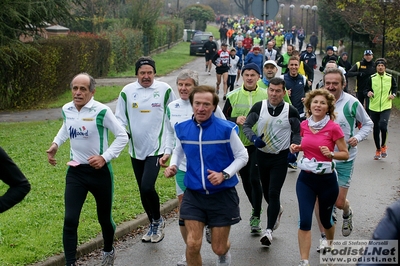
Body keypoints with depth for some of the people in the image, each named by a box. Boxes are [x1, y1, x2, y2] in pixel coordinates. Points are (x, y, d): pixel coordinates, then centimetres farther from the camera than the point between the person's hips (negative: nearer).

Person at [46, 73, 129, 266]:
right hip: (75, 171, 3)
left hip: (99, 171, -3)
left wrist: (105, 157, -20)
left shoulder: (101, 111, -18)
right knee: (70, 220, -9)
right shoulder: (66, 109, -2)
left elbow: (122, 136, -11)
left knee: (104, 219, 14)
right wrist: (56, 144, 8)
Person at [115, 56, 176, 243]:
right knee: (143, 190, 12)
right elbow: (120, 119, 6)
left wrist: (170, 145, 5)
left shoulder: (165, 89, -3)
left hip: (156, 148, -3)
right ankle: (153, 225, 31)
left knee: (147, 187, -17)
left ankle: (157, 220, 8)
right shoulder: (127, 91, 0)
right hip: (136, 149, 3)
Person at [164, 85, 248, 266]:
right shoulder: (182, 129, -4)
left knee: (218, 249, 8)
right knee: (192, 245, -10)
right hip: (194, 195, 2)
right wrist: (173, 166, -4)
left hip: (222, 195, -2)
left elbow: (242, 156, -3)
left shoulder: (226, 129, -15)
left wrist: (224, 175, -18)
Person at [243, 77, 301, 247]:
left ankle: (269, 230, -9)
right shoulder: (258, 107, -5)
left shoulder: (291, 111, -8)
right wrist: (253, 139, -17)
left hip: (281, 158, -3)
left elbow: (297, 133, 5)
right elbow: (246, 126, 2)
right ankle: (277, 210, 49)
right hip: (261, 155, 3)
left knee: (273, 193, -12)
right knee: (266, 192, 17)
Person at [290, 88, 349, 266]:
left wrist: (330, 154, -25)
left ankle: (330, 245, 48)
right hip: (305, 179, 3)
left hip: (327, 180, -2)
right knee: (305, 221, -8)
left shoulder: (333, 128, -13)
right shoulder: (304, 125, -1)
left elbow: (345, 154, -7)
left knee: (325, 219, 16)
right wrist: (297, 148, -2)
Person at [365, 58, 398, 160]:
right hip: (374, 108, 2)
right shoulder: (372, 78, 0)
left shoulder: (390, 78, 1)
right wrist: (368, 93, -17)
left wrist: (393, 94, -3)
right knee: (376, 129, 8)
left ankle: (383, 146, 5)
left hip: (386, 107, -2)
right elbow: (366, 90, 5)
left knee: (383, 126, -21)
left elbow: (395, 88, 16)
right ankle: (378, 150, 27)